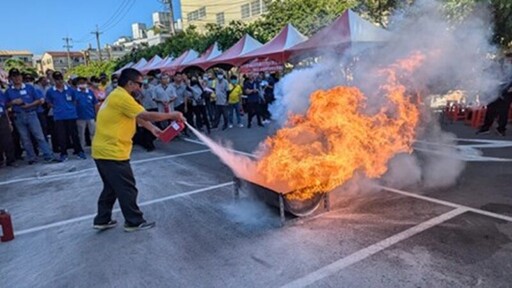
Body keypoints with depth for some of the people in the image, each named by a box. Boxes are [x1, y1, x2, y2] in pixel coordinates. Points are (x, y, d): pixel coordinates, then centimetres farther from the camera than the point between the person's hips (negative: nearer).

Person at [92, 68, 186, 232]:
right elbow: (146, 115, -23)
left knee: (111, 187, 21)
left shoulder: (117, 96, 16)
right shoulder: (122, 97, -18)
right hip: (112, 152, -10)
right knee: (127, 188, 3)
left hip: (103, 150, 10)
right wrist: (172, 115, -14)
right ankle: (134, 222, 16)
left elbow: (138, 117, 16)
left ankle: (102, 220, 30)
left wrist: (152, 129, 6)